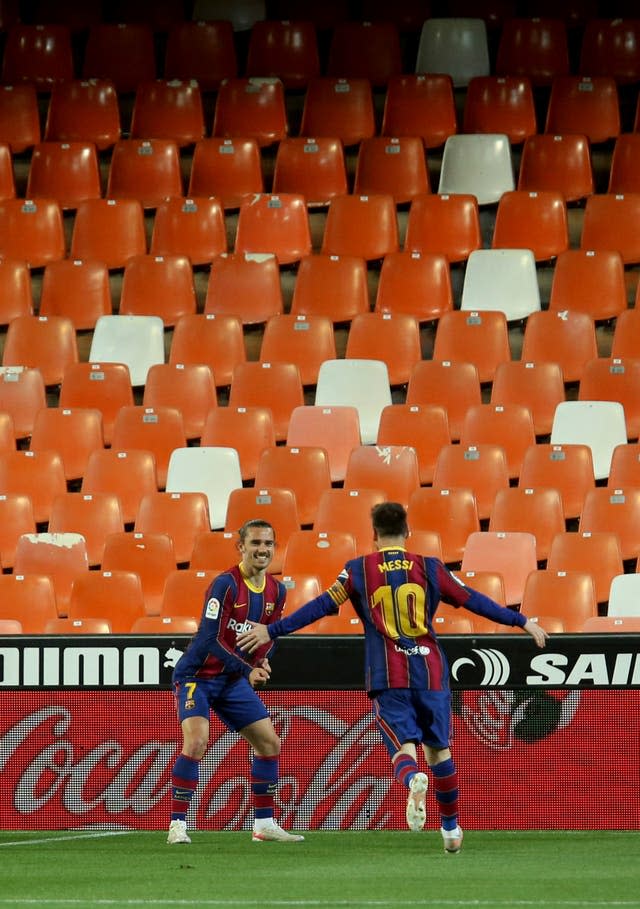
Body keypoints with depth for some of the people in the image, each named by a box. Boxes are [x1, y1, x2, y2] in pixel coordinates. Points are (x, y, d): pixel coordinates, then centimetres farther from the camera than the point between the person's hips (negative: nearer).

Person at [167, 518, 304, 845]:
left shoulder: (276, 591, 2)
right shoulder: (226, 584, -20)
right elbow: (210, 638, -25)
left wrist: (262, 663, -5)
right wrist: (248, 671, -28)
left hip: (233, 680, 7)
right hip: (198, 675, -7)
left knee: (270, 743, 5)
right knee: (196, 743, -24)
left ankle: (264, 824, 16)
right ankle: (177, 825, -18)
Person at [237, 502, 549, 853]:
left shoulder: (358, 570, 2)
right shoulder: (429, 568, 5)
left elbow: (322, 606, -1)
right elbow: (473, 600, 7)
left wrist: (272, 630, 4)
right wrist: (523, 622, 16)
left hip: (387, 678, -1)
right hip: (430, 672, 1)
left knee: (404, 747, -4)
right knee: (438, 748, 15)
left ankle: (413, 780, -40)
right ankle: (451, 829, 20)